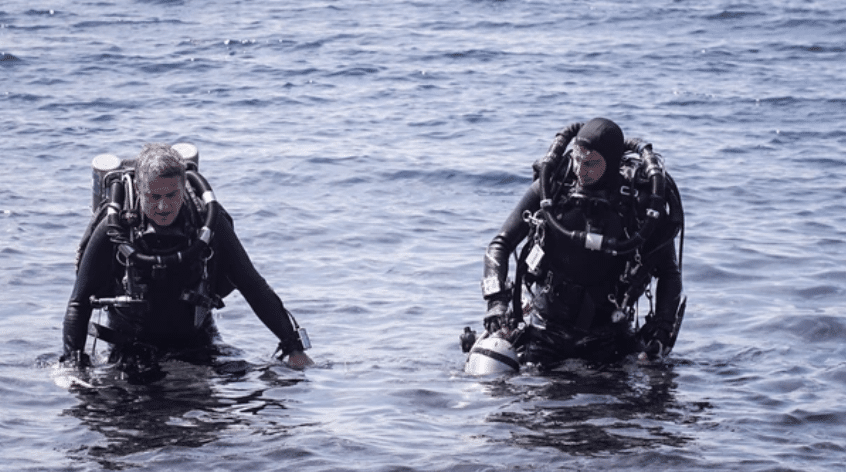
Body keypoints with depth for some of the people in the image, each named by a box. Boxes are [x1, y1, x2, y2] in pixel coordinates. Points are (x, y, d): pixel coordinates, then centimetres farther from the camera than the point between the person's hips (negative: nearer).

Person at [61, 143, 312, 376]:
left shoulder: (208, 222, -15)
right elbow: (79, 303, -9)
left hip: (195, 344, 1)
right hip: (131, 347, -1)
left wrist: (294, 347, -9)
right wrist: (73, 365, -20)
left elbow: (253, 287, -6)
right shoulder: (113, 230, -19)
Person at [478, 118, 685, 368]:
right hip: (543, 326, 0)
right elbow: (500, 245, -1)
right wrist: (496, 302, -15)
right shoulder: (551, 187, -9)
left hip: (603, 334, 0)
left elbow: (669, 273, 3)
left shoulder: (643, 204, -11)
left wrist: (662, 330, -9)